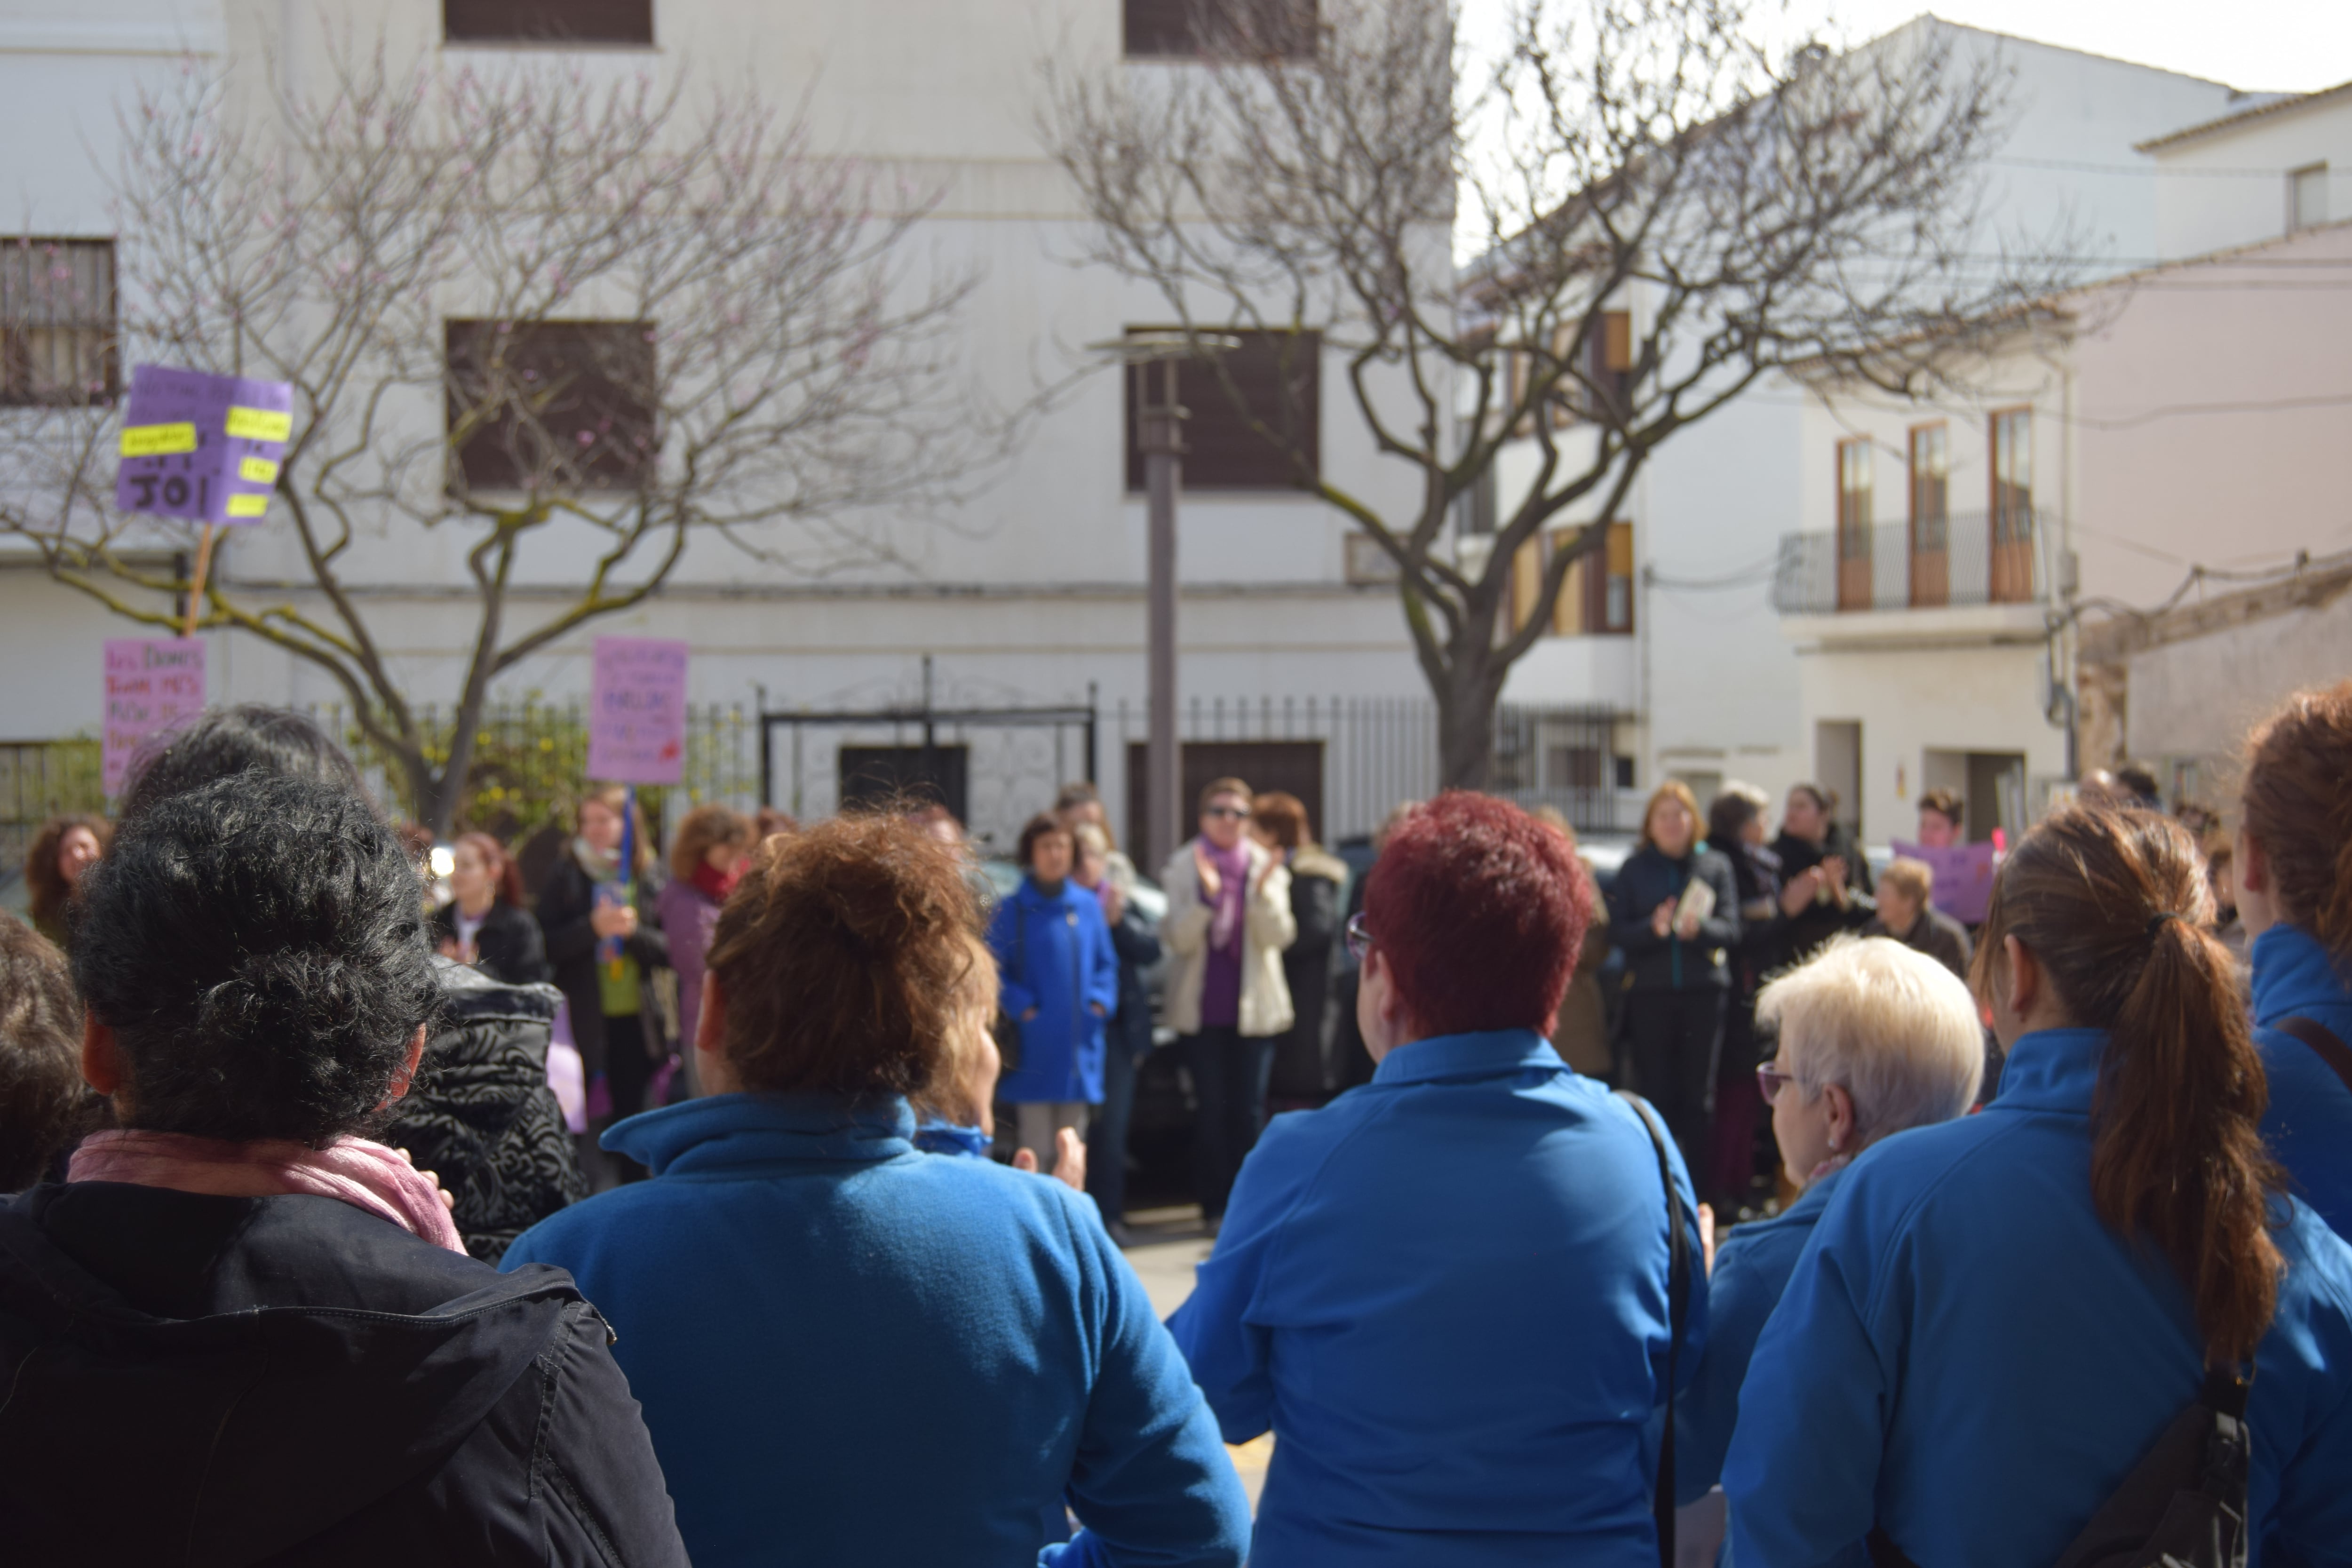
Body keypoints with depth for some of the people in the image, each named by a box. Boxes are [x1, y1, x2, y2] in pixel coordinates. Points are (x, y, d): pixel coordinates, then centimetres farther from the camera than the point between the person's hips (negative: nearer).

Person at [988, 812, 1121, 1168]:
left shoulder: (1088, 906, 8)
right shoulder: (1012, 911, -3)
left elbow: (1106, 963, 14)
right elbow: (994, 970, -6)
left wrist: (1100, 1001, -1)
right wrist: (1022, 1007, -16)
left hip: (1079, 1048, 4)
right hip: (1033, 1050, -4)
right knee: (1036, 1151, -4)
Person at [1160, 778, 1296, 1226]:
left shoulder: (1267, 867, 4)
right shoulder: (1183, 867, 1)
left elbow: (1278, 937, -4)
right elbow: (1178, 940, -7)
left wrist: (1262, 892, -20)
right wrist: (1206, 895, -22)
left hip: (1254, 1006, 1)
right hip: (1201, 1008, -1)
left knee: (1249, 1109, 2)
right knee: (1211, 1108, 1)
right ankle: (1214, 1204, 8)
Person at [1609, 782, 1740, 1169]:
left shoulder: (1715, 866, 8)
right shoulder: (1634, 870, 8)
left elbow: (1731, 930, 0)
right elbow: (1618, 933, 0)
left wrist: (1700, 928, -21)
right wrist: (1653, 928, -19)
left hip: (1704, 993, 0)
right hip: (1649, 993, 0)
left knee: (1698, 1096, 2)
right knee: (1656, 1095, 0)